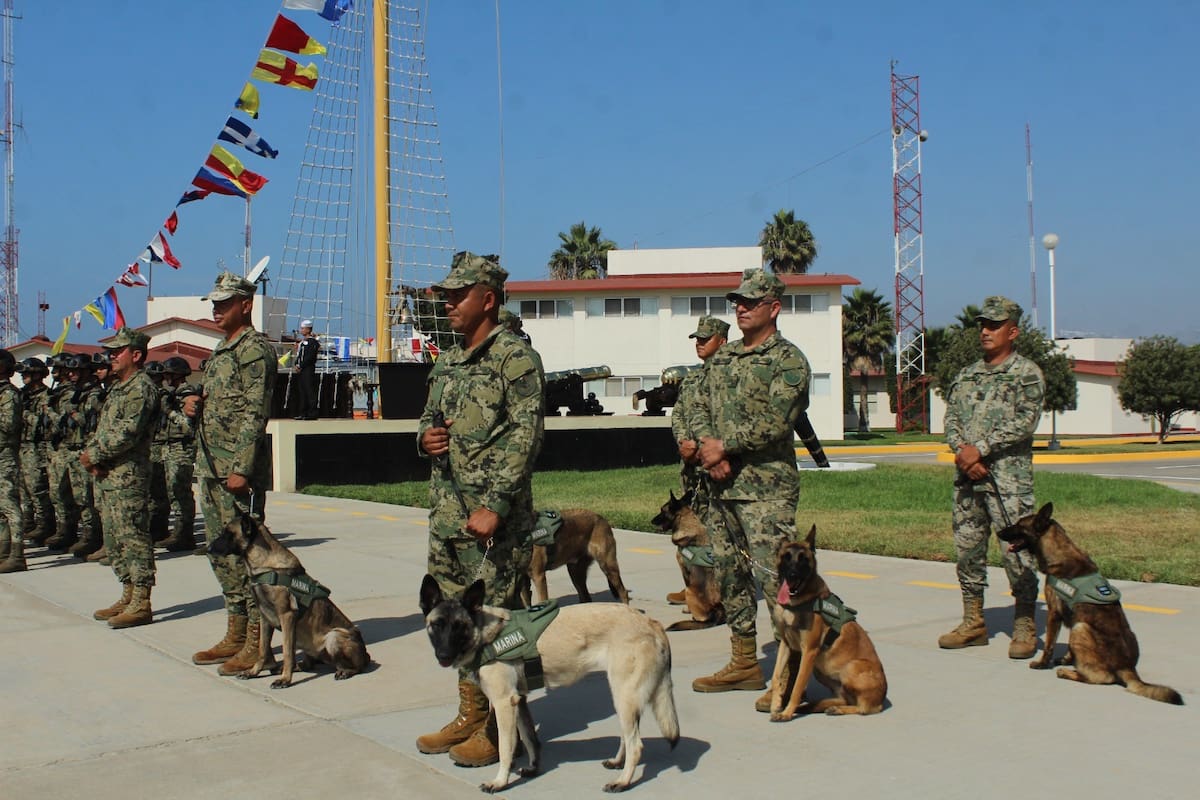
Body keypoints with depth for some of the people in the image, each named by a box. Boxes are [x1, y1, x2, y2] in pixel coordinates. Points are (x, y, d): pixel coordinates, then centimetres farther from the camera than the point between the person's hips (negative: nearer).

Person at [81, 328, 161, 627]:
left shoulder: (141, 388, -11)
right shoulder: (117, 389, 20)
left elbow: (127, 434, -21)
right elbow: (102, 430, 20)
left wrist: (93, 454, -12)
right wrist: (90, 453, 0)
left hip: (128, 476, -10)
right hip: (107, 476, 10)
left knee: (133, 538, -8)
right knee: (114, 539, 13)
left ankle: (141, 605, -6)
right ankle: (128, 597, 21)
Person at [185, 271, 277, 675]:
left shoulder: (255, 349, -10)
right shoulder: (220, 352, 20)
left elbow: (255, 414, -17)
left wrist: (242, 470, -22)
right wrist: (195, 407, 5)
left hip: (239, 471, -10)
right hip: (211, 468, 10)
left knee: (246, 552, -7)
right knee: (222, 554, 14)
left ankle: (257, 643, -2)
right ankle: (235, 636, 23)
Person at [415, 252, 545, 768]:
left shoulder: (516, 358, -8)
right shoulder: (447, 364, 16)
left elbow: (525, 437, -15)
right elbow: (429, 418, 26)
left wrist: (494, 506, -20)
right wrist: (425, 438, 1)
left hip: (493, 517, -8)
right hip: (447, 513, 8)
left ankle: (502, 727, 8)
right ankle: (471, 715, 26)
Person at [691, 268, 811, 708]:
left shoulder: (787, 359, -7)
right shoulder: (722, 357, 16)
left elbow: (774, 422, -17)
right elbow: (701, 408, 13)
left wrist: (723, 446, -13)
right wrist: (710, 450, -6)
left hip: (767, 488, -8)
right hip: (723, 486, 8)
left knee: (774, 577, -11)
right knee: (730, 573, 13)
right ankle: (744, 664, 24)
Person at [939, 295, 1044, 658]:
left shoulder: (1027, 373, -1)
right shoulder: (968, 375, 17)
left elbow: (1024, 422, -12)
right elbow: (950, 417, 11)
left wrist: (980, 448, -16)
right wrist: (961, 449, -8)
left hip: (1008, 477, -6)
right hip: (967, 475, 6)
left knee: (1016, 551, -6)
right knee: (967, 548, 9)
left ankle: (1025, 628, 3)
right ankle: (973, 623, 19)